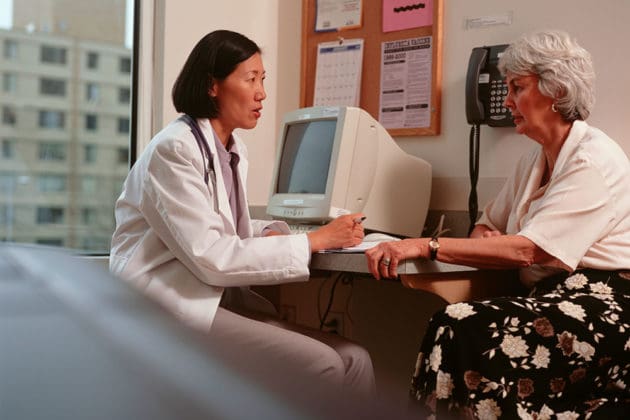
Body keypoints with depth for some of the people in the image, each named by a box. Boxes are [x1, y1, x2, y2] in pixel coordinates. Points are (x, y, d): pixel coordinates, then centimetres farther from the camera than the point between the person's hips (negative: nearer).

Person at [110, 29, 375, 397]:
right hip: (169, 308, -7)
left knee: (354, 360, -10)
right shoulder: (174, 149, -14)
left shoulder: (235, 150, 11)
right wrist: (314, 241, -19)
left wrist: (270, 233, -4)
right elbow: (212, 257, -21)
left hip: (221, 301, 8)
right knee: (320, 365, -22)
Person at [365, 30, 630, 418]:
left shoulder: (593, 160, -12)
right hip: (558, 295, 8)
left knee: (462, 330, -27)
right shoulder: (536, 161, 16)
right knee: (456, 328, -20)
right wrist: (486, 237, -3)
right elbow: (487, 225, 23)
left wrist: (426, 246, -25)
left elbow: (528, 251, -21)